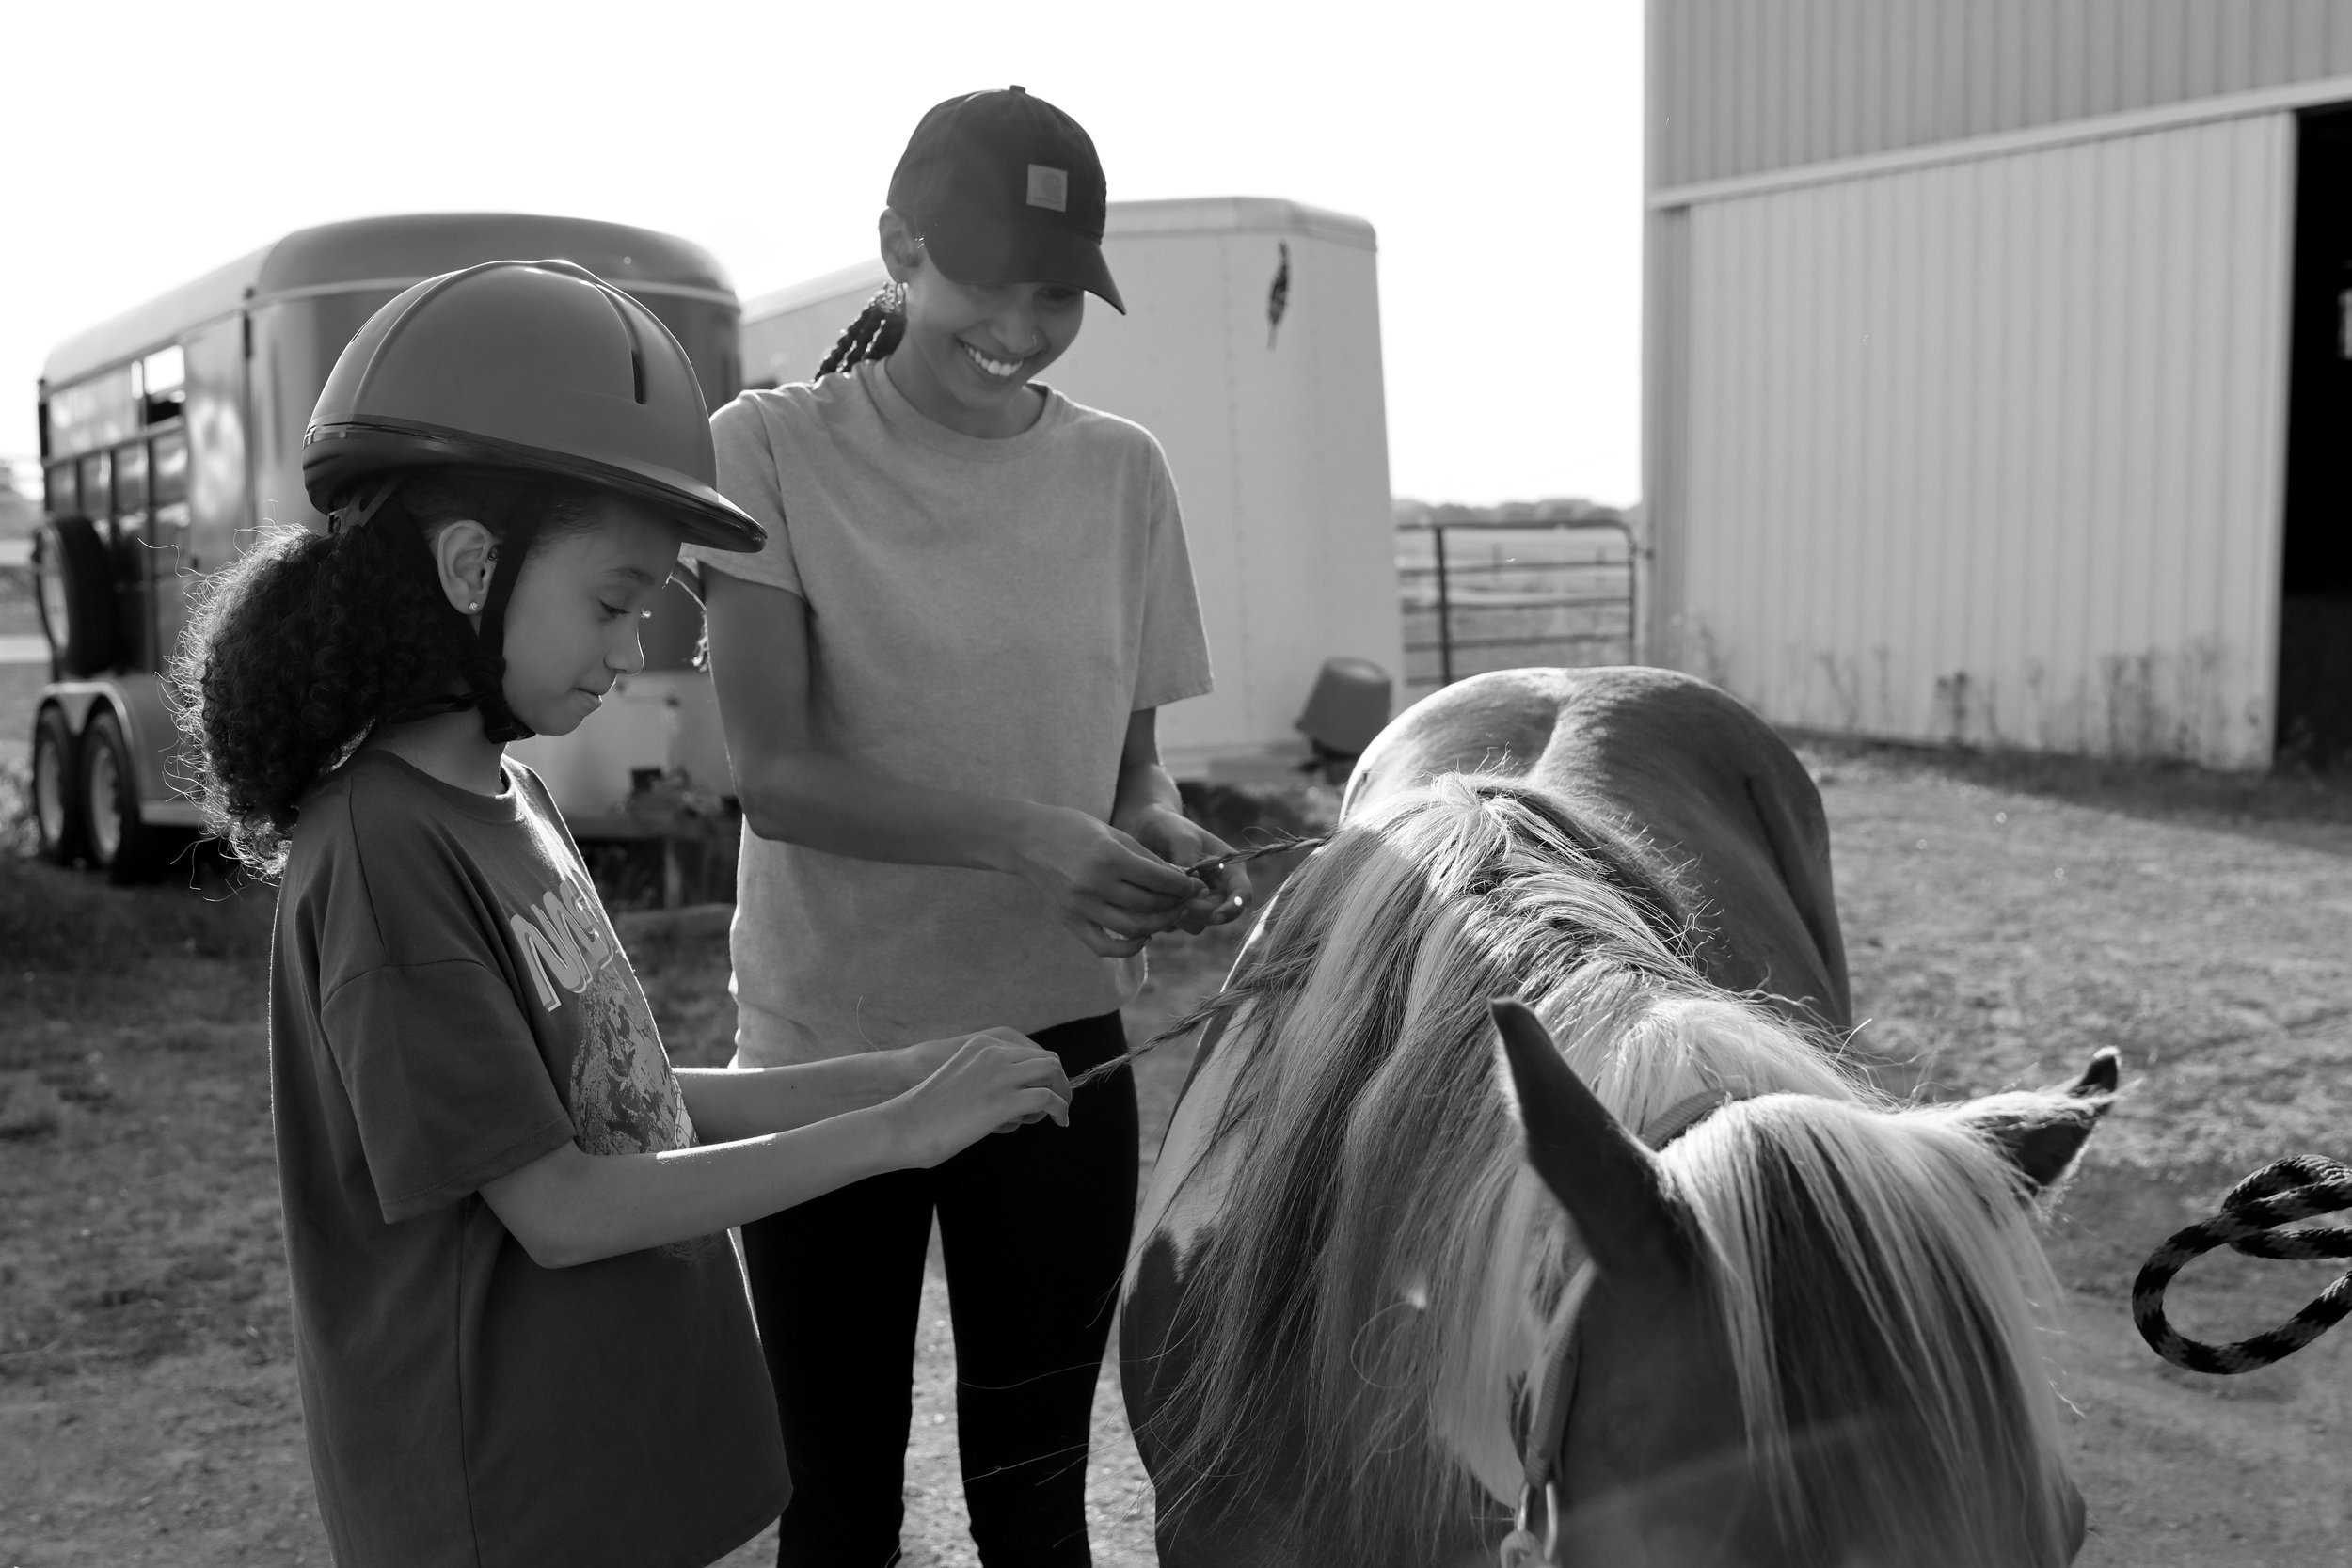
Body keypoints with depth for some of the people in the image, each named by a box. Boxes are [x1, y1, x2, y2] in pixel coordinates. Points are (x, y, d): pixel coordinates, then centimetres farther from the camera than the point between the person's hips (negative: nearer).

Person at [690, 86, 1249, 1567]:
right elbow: (774, 769, -14)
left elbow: (1135, 758, 8)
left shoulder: (1121, 469, 4)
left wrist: (1163, 840, -15)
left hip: (1060, 1043, 3)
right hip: (828, 1050, -2)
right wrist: (1030, 843, -26)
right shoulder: (773, 448, -6)